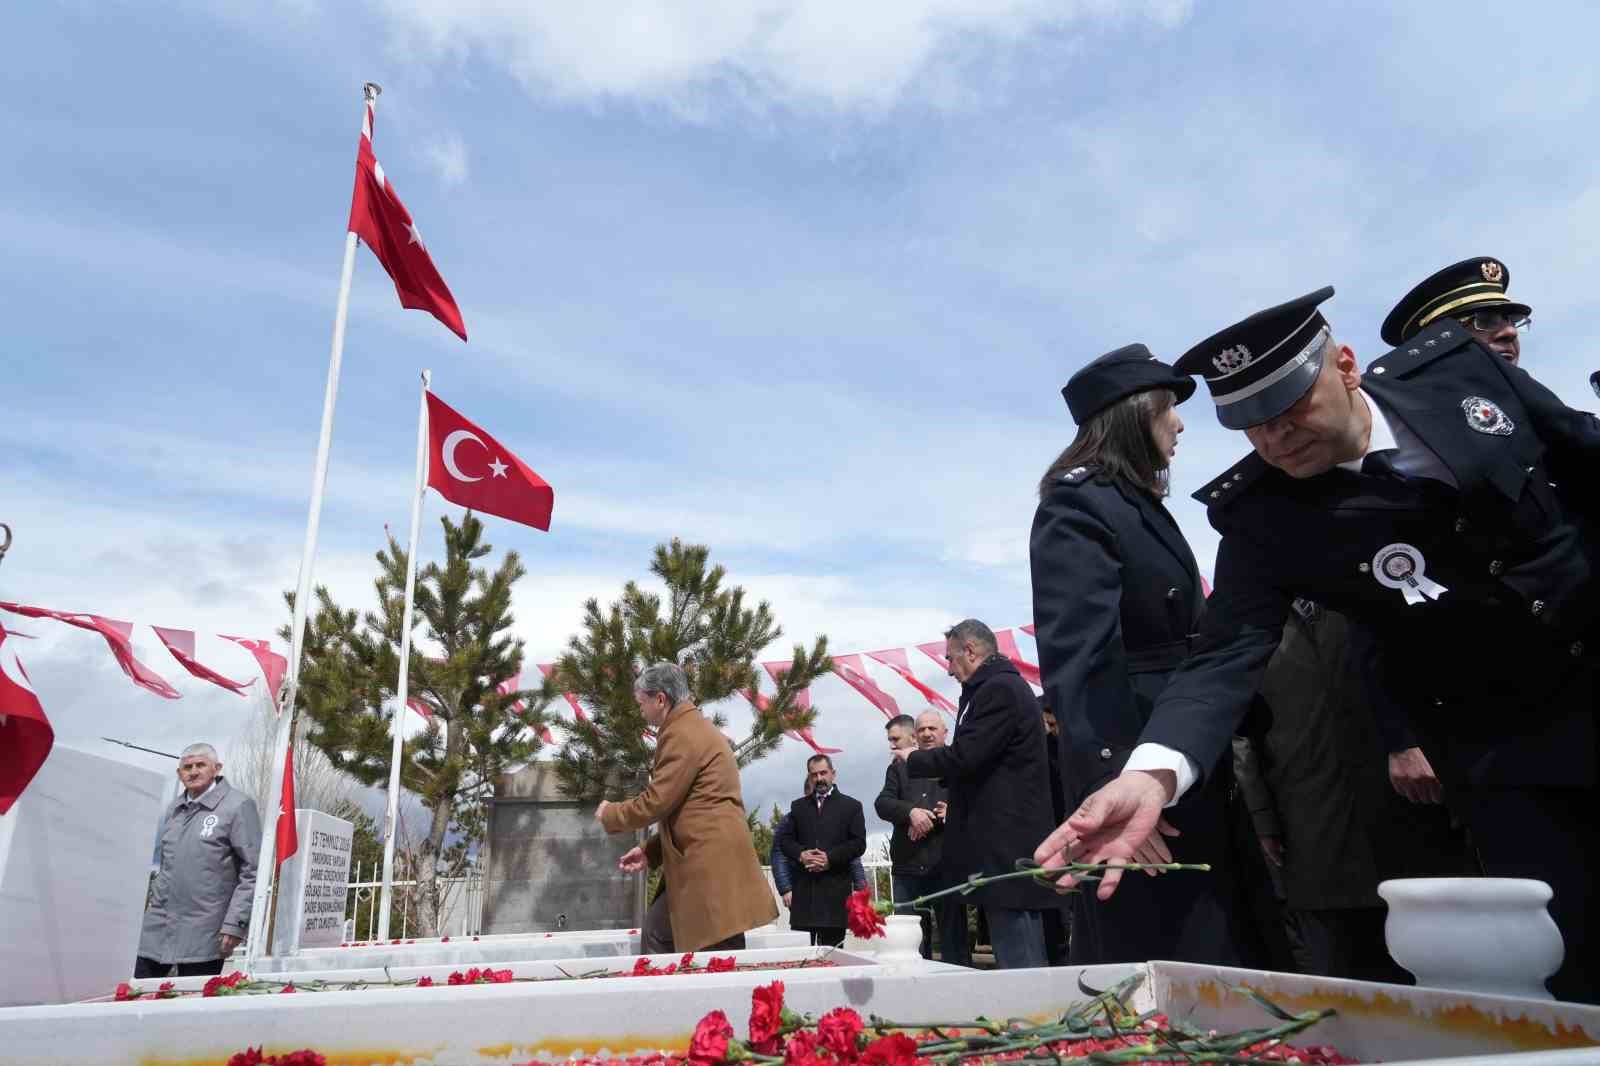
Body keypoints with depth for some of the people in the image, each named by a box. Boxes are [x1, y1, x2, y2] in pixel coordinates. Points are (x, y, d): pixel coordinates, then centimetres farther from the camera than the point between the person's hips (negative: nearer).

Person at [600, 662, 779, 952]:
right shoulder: (695, 728, 19)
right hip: (707, 860, 10)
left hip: (711, 864, -10)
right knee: (656, 932, 16)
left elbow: (657, 801, -15)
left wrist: (610, 814, 3)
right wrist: (650, 852, 19)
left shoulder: (682, 733, -14)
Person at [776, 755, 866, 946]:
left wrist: (830, 858, -11)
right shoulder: (798, 807, 17)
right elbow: (784, 839, 11)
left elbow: (859, 844, 0)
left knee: (832, 947, -1)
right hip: (803, 887, 2)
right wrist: (800, 854, -9)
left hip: (835, 887, -2)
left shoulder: (851, 806, 8)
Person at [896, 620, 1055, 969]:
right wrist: (954, 800, 22)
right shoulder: (1009, 686, 18)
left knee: (1018, 965, -6)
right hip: (1013, 844, 10)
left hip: (1005, 847, -10)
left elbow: (963, 756, -21)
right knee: (1023, 962, 13)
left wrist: (912, 758, -4)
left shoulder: (998, 690, -14)